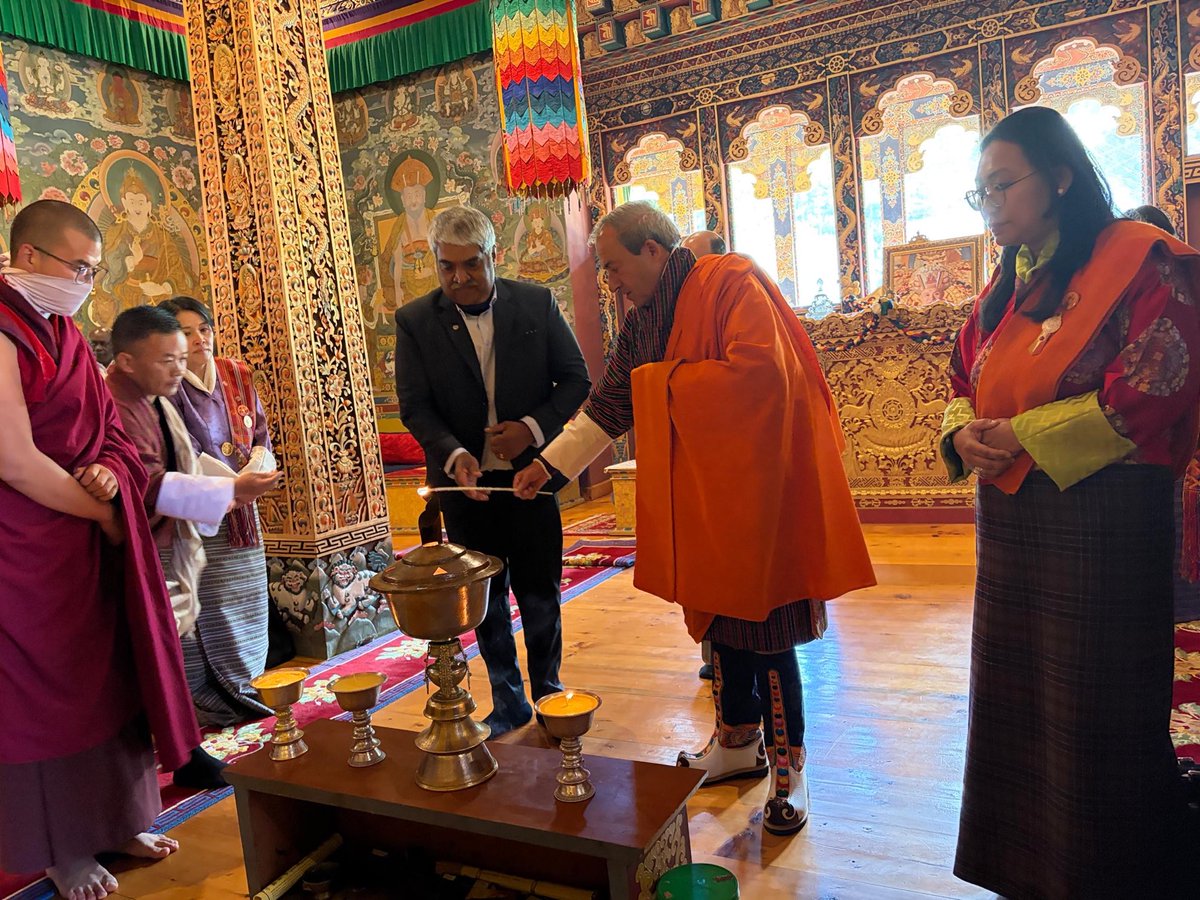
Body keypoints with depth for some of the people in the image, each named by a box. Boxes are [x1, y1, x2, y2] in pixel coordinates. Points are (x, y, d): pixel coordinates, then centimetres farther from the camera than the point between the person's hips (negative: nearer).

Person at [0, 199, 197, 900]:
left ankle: (116, 819, 30)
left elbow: (111, 435, 14)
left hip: (92, 542, 8)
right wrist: (104, 514, -9)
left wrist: (111, 475, -8)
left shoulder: (65, 335, 11)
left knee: (111, 679, 14)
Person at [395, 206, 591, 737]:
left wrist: (534, 427, -16)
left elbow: (576, 379, 0)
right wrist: (453, 453, -22)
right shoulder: (415, 322, -3)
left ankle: (547, 691, 32)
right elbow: (415, 406, -4)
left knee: (540, 595, 9)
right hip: (466, 479, 1)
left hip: (531, 471, 0)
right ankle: (508, 703, 30)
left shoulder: (536, 304, -3)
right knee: (486, 600, 12)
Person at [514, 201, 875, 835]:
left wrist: (667, 383, -14)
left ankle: (788, 768, 16)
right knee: (720, 620, 15)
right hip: (698, 498, 8)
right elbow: (607, 406, 16)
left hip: (756, 492, -7)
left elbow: (759, 370, -27)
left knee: (764, 629, -1)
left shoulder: (731, 283, -12)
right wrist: (548, 463, 9)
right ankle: (737, 741, 33)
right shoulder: (642, 322, 12)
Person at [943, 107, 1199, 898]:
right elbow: (964, 380, 16)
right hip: (1010, 518, 7)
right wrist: (964, 430, -6)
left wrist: (1021, 436, -18)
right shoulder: (1006, 286, 13)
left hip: (1104, 518, -7)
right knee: (1015, 695, 15)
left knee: (1094, 709, 4)